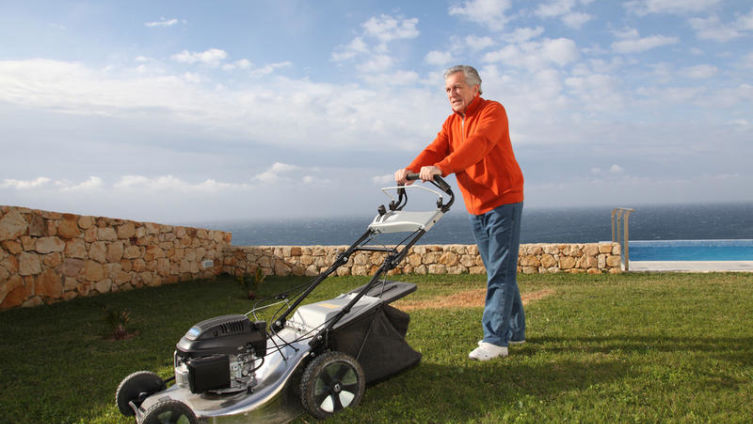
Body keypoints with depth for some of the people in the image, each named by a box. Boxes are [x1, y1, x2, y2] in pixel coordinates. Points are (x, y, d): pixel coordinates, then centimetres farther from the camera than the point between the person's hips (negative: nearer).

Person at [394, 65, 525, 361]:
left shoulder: (493, 111, -10)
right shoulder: (451, 123, 13)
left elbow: (478, 145, -29)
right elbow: (435, 149, -3)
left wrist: (441, 168, -43)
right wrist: (411, 170, -24)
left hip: (503, 202, -7)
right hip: (476, 208, 7)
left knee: (500, 272, -8)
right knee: (498, 271, 13)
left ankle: (495, 339, -6)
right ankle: (514, 331, 24)